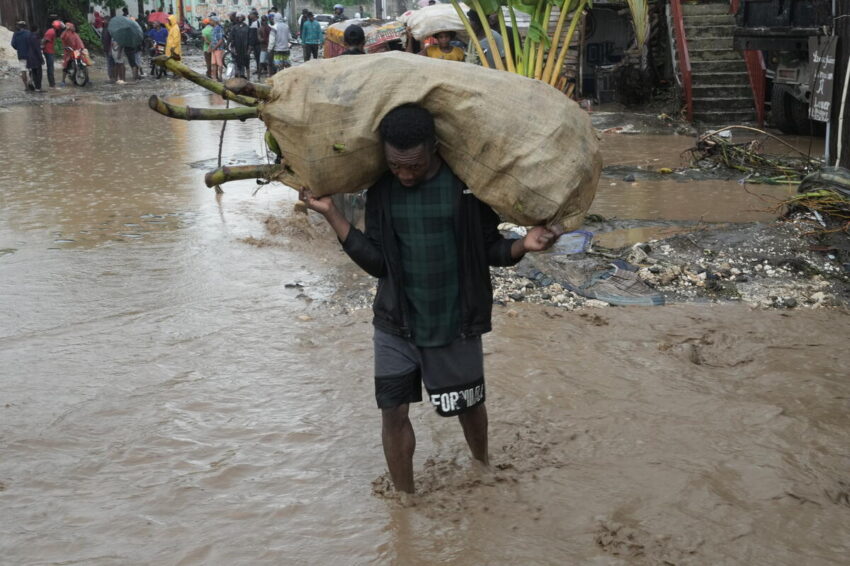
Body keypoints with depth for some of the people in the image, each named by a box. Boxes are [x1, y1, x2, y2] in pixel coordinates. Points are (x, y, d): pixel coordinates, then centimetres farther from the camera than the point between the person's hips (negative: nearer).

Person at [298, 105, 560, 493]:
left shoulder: (467, 184, -12)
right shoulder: (381, 189, -4)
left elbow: (489, 250, -4)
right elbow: (376, 262, -7)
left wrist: (522, 246, -25)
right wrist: (331, 214, -13)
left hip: (455, 324, -1)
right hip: (395, 323, 2)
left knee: (468, 405, 14)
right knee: (393, 410, 1)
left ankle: (483, 468, 46)